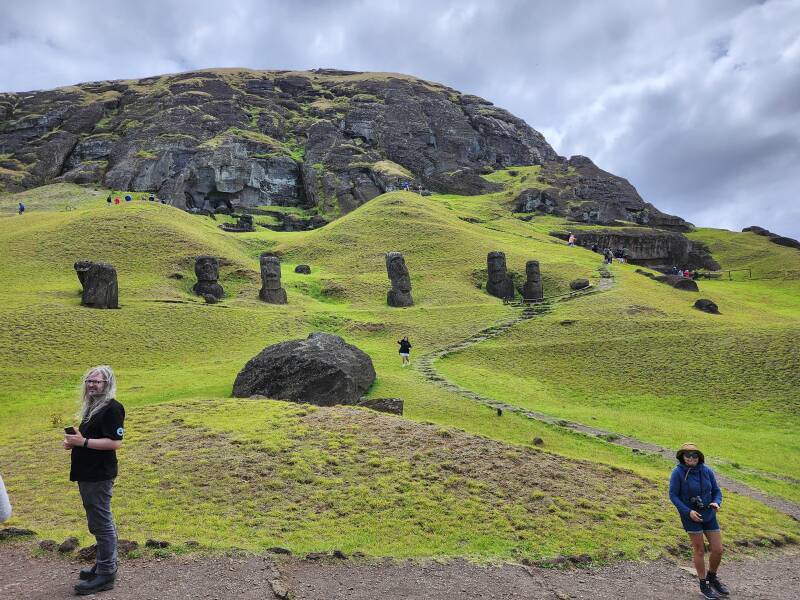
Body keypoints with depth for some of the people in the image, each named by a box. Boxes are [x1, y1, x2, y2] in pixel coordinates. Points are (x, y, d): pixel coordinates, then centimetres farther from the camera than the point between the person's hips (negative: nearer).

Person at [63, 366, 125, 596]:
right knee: (98, 523, 19)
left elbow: (114, 442, -22)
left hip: (99, 475, -10)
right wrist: (73, 441, 5)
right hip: (86, 473, 10)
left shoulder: (112, 408, -15)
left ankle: (106, 574, 7)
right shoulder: (91, 406, 15)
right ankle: (105, 565, 32)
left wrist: (83, 442, -20)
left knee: (102, 524, -2)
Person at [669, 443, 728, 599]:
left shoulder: (707, 471, -7)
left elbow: (716, 492, 2)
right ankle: (704, 585, 23)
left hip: (709, 515, 4)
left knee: (718, 550, 7)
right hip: (690, 515, -4)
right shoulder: (678, 472, -18)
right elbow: (673, 495, -14)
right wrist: (688, 512, -23)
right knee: (700, 550, 4)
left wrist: (716, 503, -19)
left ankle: (712, 577, 34)